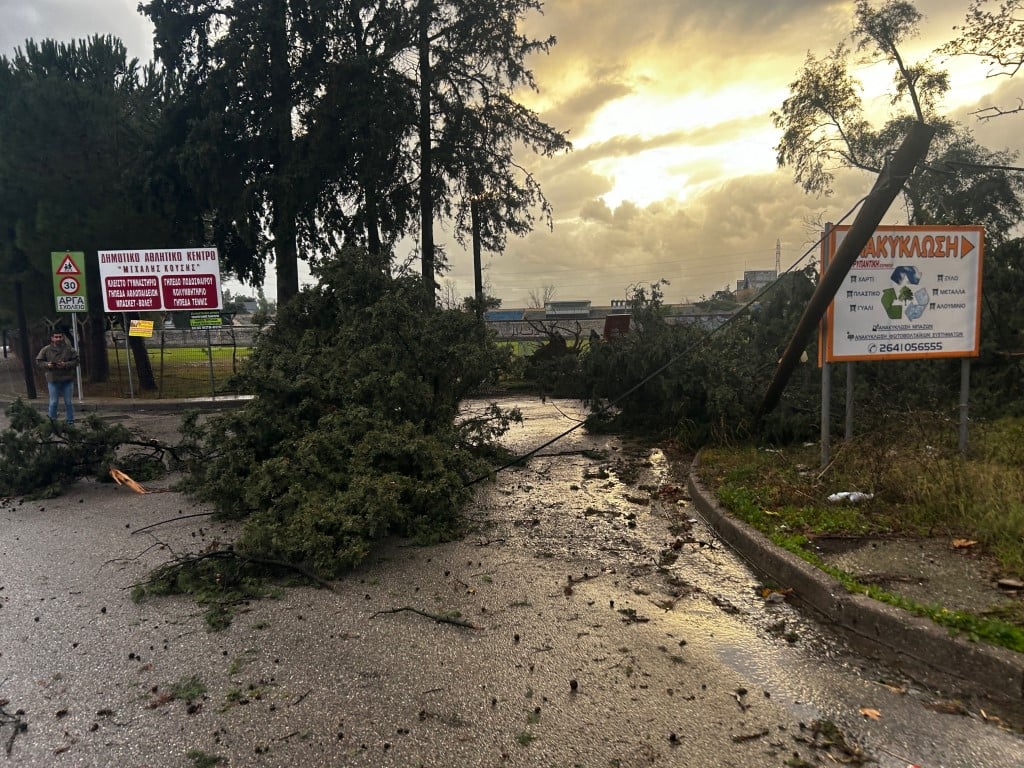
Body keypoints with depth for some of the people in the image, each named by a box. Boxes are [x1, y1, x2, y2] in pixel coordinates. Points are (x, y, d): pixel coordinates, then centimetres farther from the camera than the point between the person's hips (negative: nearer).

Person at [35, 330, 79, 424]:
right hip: (53, 380, 0)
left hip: (67, 380, 0)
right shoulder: (46, 350, 1)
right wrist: (47, 365, -12)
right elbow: (38, 361, 7)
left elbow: (76, 361, -1)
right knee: (53, 402, 4)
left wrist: (66, 365, -17)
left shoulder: (69, 349, -1)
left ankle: (71, 421, 16)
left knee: (68, 402, 7)